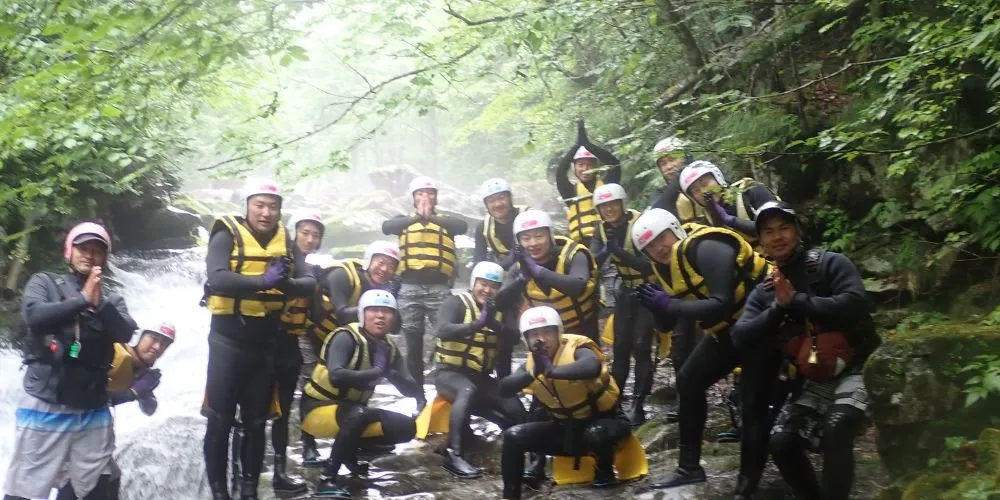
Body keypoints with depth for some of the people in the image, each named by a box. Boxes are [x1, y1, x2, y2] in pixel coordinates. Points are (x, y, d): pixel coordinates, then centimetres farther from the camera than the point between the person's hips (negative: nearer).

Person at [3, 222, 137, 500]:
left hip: (93, 414, 3)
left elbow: (126, 334, -6)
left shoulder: (112, 300, 11)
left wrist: (99, 303, -19)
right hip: (44, 409, -2)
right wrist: (83, 300, -15)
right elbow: (33, 315, -12)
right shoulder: (44, 283, 7)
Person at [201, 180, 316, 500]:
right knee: (220, 421, 1)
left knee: (256, 422, 12)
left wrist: (287, 284, -28)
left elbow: (310, 282, -6)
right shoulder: (227, 236, -9)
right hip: (228, 342, -4)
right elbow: (217, 278, -26)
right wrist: (262, 281, -39)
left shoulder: (286, 243, 4)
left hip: (265, 345, 4)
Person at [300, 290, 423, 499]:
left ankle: (350, 449, 12)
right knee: (361, 414, -37)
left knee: (406, 428, -5)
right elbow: (336, 376, -36)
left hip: (354, 412, 7)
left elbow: (413, 391, -5)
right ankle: (327, 480, -27)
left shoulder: (388, 347, 1)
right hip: (319, 408, -7)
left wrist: (393, 374, -25)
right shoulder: (346, 337, -19)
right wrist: (376, 373, -32)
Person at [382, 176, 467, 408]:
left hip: (439, 288, -1)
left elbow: (463, 226, -10)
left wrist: (432, 217, -24)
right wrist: (418, 216, -23)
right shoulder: (404, 220, 15)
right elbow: (387, 227, -8)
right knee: (414, 346, 5)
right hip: (410, 288, 1)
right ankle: (419, 398, 12)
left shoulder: (446, 221, 13)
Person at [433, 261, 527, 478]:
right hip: (450, 373, -5)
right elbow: (444, 330, -25)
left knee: (515, 410, -11)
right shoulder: (456, 303, -8)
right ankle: (453, 455, -38)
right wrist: (477, 324, -39)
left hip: (481, 377, 6)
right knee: (468, 391, -37)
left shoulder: (497, 307, 11)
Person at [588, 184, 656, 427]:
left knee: (640, 346, -10)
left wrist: (619, 251, -42)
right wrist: (605, 251, -35)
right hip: (626, 289, 5)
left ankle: (638, 405, -5)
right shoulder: (603, 229, -5)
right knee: (620, 346, 3)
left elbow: (648, 264, -30)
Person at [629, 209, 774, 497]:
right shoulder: (664, 267, 0)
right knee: (688, 382, 10)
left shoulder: (706, 248, -27)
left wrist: (669, 304, -33)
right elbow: (668, 324, 0)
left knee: (754, 402, -11)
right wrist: (656, 304, -20)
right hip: (728, 329, 9)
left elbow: (722, 306, -37)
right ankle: (689, 467, 19)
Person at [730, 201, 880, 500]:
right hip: (815, 381, 6)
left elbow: (855, 304, -24)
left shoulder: (829, 263, -6)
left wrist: (797, 300, -19)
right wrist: (779, 307, -17)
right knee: (781, 442, -6)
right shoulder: (765, 290, 8)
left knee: (835, 434, -29)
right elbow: (740, 337, -5)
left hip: (856, 368, -6)